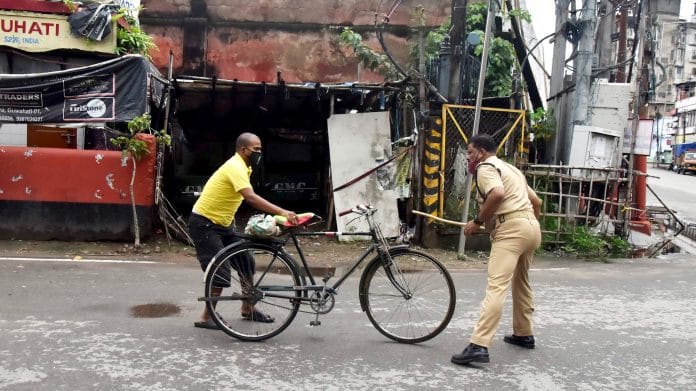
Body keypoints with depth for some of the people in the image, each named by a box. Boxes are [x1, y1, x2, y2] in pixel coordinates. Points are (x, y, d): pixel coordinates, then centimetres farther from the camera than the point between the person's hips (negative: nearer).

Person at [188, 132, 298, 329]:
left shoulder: (243, 167, 6)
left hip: (222, 223, 9)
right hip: (204, 224, -9)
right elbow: (251, 197, -38)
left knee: (246, 262, 8)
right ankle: (206, 318, 2)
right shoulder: (235, 167, -24)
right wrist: (281, 212, -43)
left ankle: (248, 308, 21)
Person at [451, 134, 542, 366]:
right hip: (531, 227, 10)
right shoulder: (511, 168, 27)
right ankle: (524, 334, 38)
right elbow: (536, 202, 28)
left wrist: (478, 221, -14)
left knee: (496, 287, -18)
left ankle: (479, 346, -25)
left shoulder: (485, 168, -1)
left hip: (510, 229, -10)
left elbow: (497, 193, -23)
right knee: (520, 282, 25)